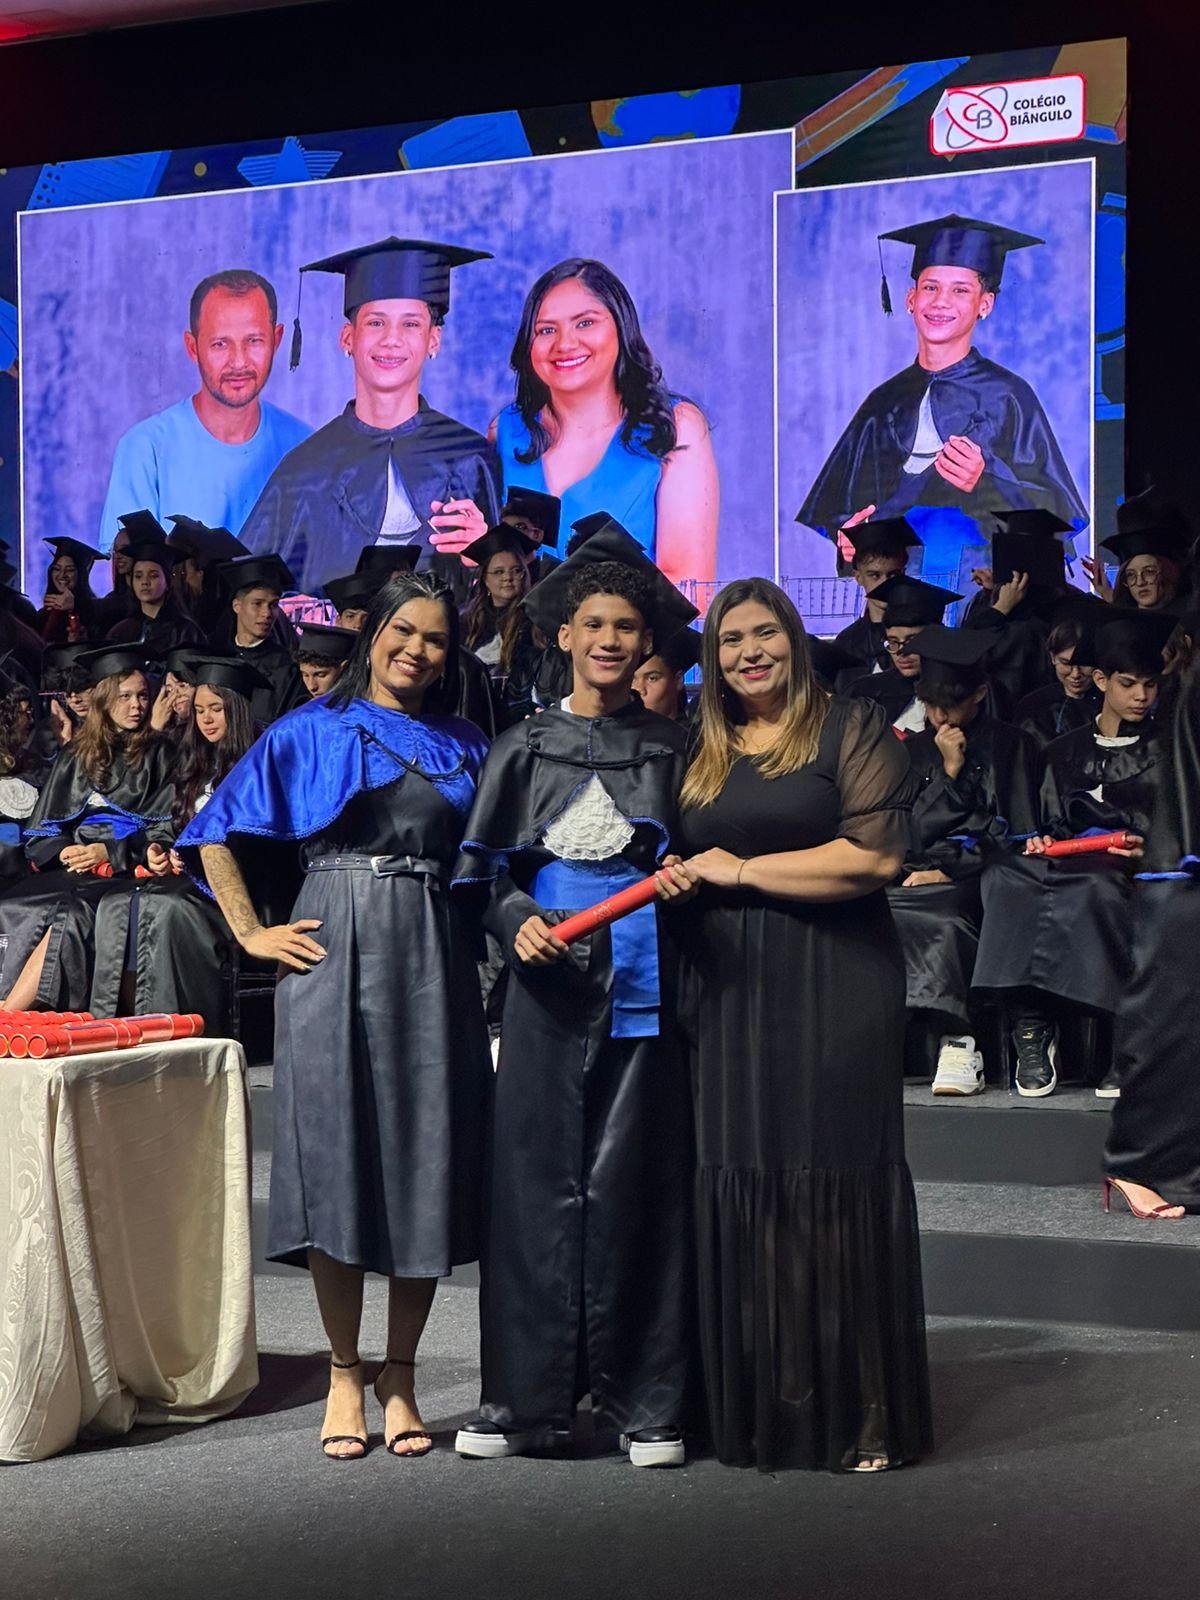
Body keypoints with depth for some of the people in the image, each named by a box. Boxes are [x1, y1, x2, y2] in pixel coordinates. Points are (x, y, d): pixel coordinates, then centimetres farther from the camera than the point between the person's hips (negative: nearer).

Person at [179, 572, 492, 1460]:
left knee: (426, 1161, 0)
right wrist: (251, 933, 1)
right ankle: (345, 1376, 8)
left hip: (431, 962, 2)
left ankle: (400, 1376, 11)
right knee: (335, 1154, -3)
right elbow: (217, 834, 7)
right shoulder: (309, 732, 8)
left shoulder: (464, 748, 16)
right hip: (332, 954, -2)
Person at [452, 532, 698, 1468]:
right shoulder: (525, 749, 9)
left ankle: (642, 1401, 7)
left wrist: (683, 881, -9)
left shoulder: (671, 750, 10)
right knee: (537, 1181, 1)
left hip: (642, 993, 0)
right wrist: (519, 921, -11)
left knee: (635, 1189, -1)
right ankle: (526, 1397, 10)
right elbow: (484, 873, 8)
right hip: (549, 991, 0)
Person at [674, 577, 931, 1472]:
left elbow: (876, 855, -11)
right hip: (729, 994, 5)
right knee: (740, 1190, 3)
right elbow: (681, 872, 27)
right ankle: (756, 1408, 12)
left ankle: (863, 1418, 4)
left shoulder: (852, 729, 1)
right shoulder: (701, 755, 17)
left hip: (835, 988, -5)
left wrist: (741, 870, -8)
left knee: (835, 1185, -4)